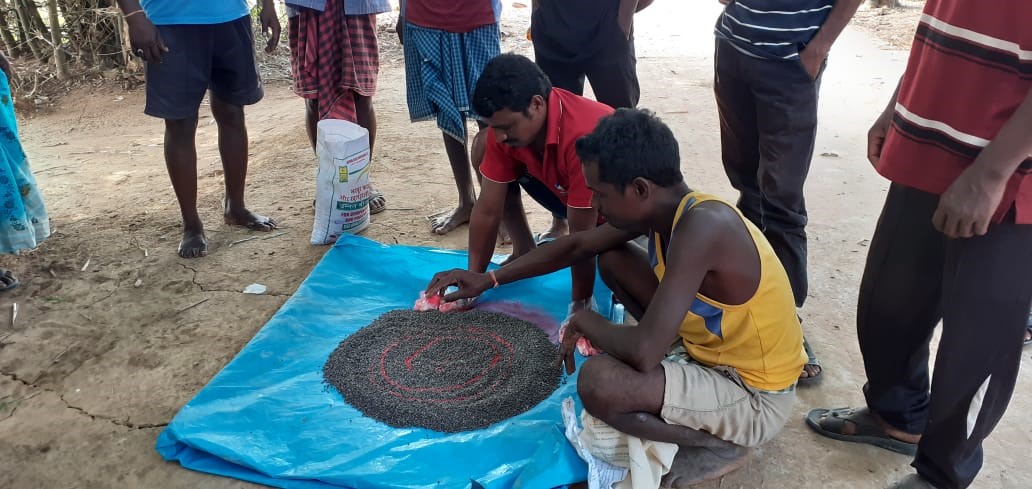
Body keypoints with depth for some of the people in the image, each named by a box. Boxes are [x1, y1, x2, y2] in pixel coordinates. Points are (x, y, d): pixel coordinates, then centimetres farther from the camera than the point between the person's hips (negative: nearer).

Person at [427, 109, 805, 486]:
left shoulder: (703, 226, -32)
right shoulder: (662, 207, -5)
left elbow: (643, 353, -37)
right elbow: (577, 245, 10)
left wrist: (586, 323, -15)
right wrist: (490, 279, 12)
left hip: (756, 398, -8)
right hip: (715, 351, 8)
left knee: (599, 382, -31)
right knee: (612, 259, 8)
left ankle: (721, 445, -3)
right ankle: (685, 374, 10)